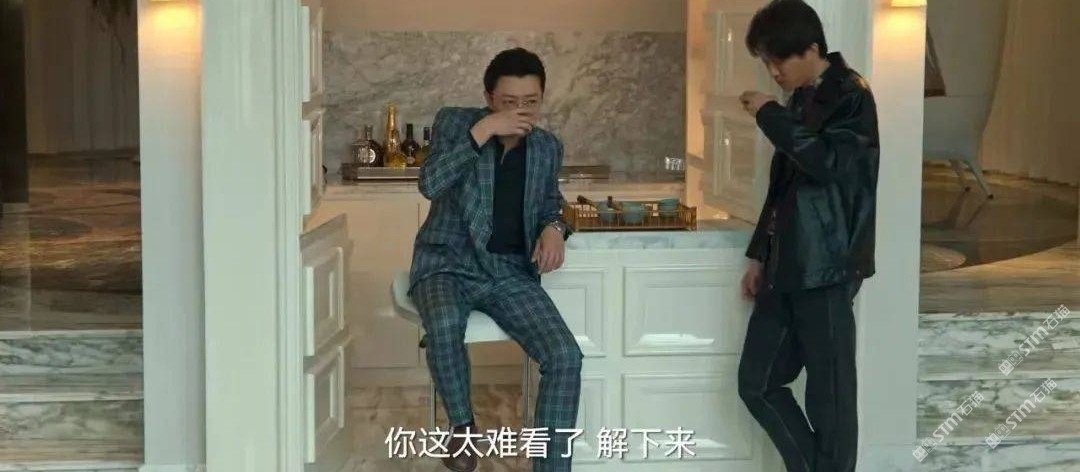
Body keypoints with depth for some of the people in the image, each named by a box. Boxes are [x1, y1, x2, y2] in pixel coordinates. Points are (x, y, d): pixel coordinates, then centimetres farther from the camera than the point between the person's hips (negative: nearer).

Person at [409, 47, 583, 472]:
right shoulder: (454, 122, -4)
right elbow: (429, 184, -20)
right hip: (447, 262, -3)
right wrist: (481, 132, -26)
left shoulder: (548, 147, 7)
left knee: (566, 357, -20)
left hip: (512, 272, 3)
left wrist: (553, 228, -1)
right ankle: (461, 424, -9)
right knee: (445, 324, -38)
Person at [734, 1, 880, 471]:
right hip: (787, 267, 9)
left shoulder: (850, 96, -9)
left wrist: (769, 114, -19)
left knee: (829, 397, -3)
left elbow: (830, 163, -27)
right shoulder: (802, 100, 16)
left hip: (826, 267, -9)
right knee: (757, 382, 9)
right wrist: (760, 255, 20)